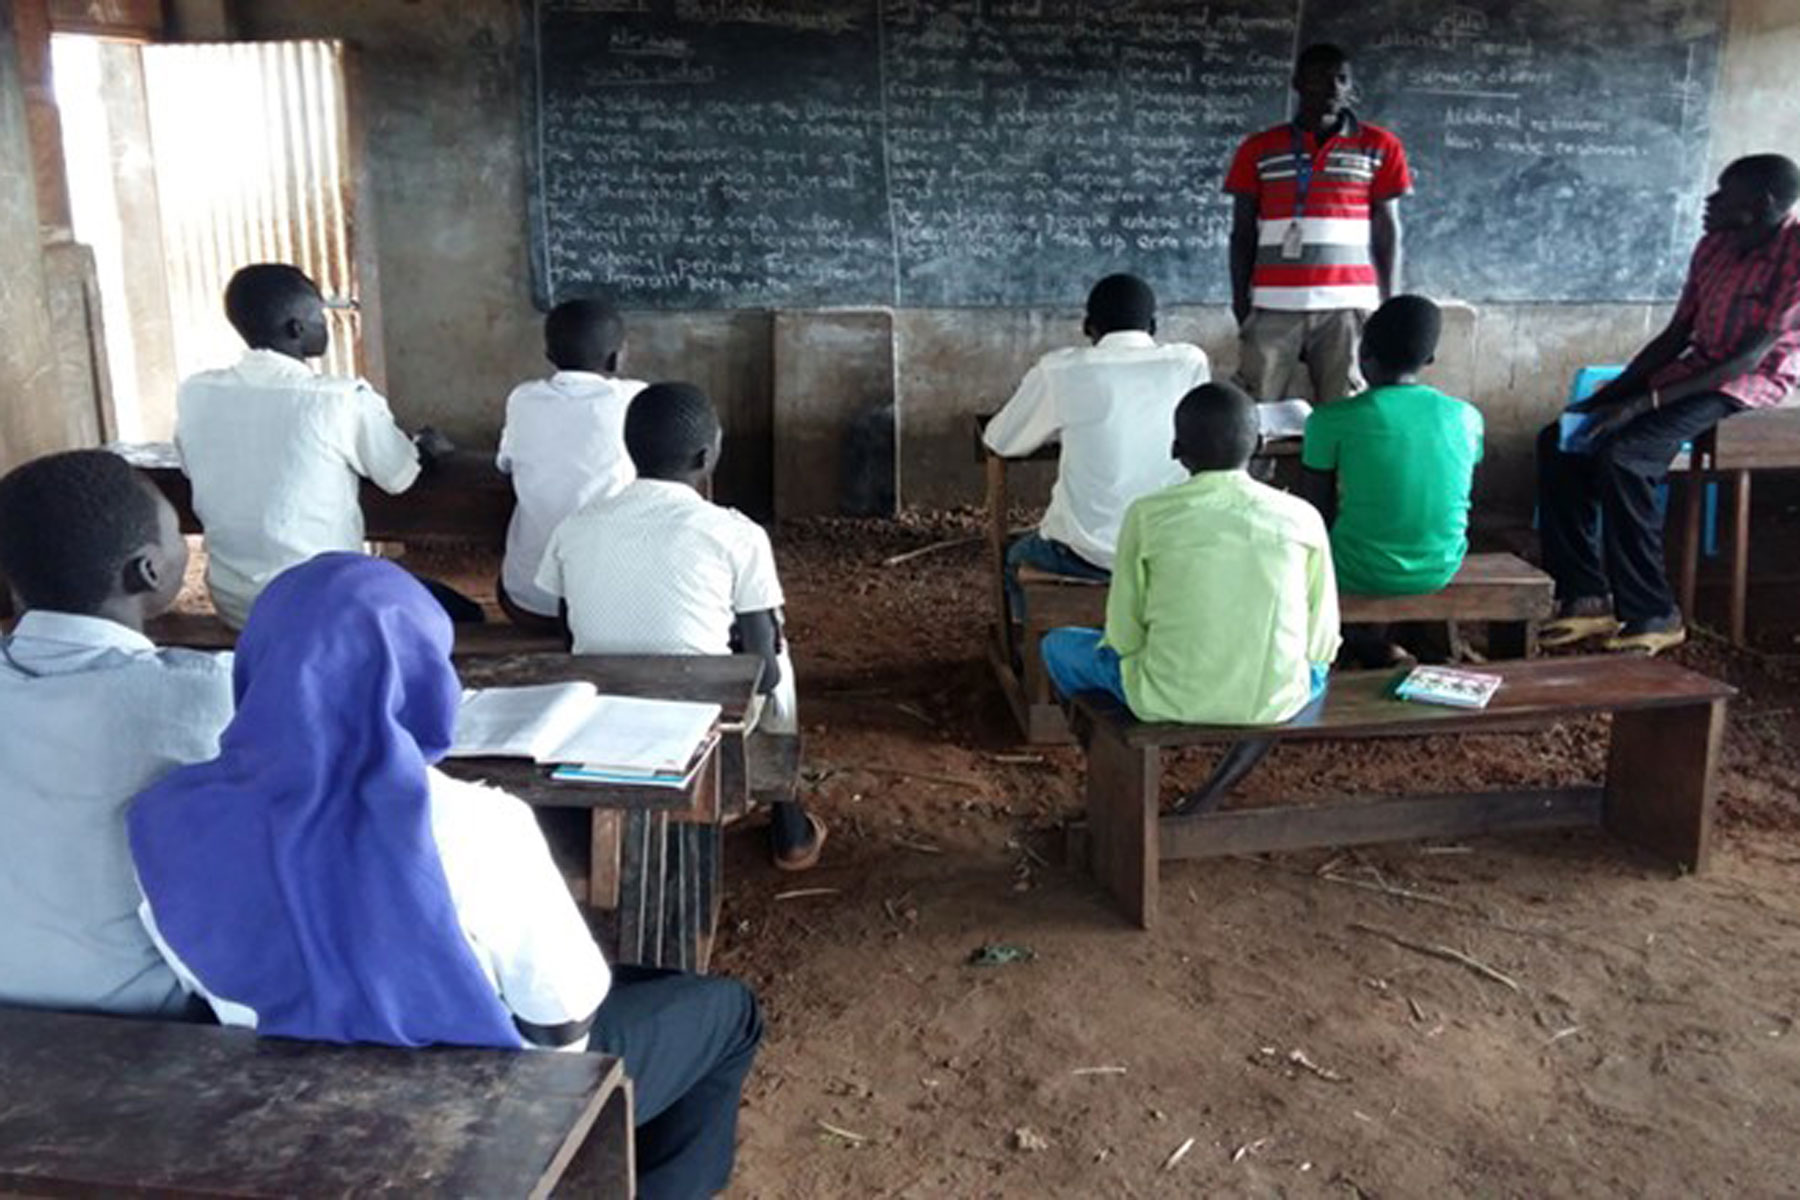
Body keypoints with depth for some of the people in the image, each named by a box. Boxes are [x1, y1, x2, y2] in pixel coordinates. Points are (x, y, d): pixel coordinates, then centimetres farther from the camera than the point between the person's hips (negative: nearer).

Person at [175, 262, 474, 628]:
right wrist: (427, 445, 19)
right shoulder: (343, 400, -18)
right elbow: (400, 477, -3)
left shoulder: (193, 394, -4)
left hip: (233, 608, 6)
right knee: (462, 612, 16)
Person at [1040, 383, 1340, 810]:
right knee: (1315, 666, 37)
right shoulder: (1301, 517, -3)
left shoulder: (1148, 515, -7)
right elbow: (1322, 645, 2)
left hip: (1170, 702, -1)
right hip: (1275, 703, 1)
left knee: (1059, 646, 25)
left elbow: (1123, 638, -2)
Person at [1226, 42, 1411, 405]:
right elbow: (1243, 235, 10)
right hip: (1272, 306, 1)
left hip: (1347, 306, 0)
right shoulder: (1259, 150, 10)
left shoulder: (1379, 147, 9)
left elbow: (1387, 232, 9)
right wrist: (1241, 305, 2)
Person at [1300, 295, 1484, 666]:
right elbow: (1454, 499, 10)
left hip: (1361, 575, -4)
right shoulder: (1466, 417, -4)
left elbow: (1316, 510, -6)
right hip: (1441, 570, 4)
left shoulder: (1332, 419, -15)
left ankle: (1366, 640, 35)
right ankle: (1371, 639, 38)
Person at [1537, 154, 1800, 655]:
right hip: (1694, 373, 8)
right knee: (1559, 440, -6)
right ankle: (1587, 596, -6)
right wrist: (1611, 394, -1)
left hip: (1751, 386, -8)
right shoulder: (1714, 246, 8)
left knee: (1620, 458, -30)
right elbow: (1675, 337, 11)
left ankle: (1654, 615, -18)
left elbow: (1750, 358, -21)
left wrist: (1644, 402, -25)